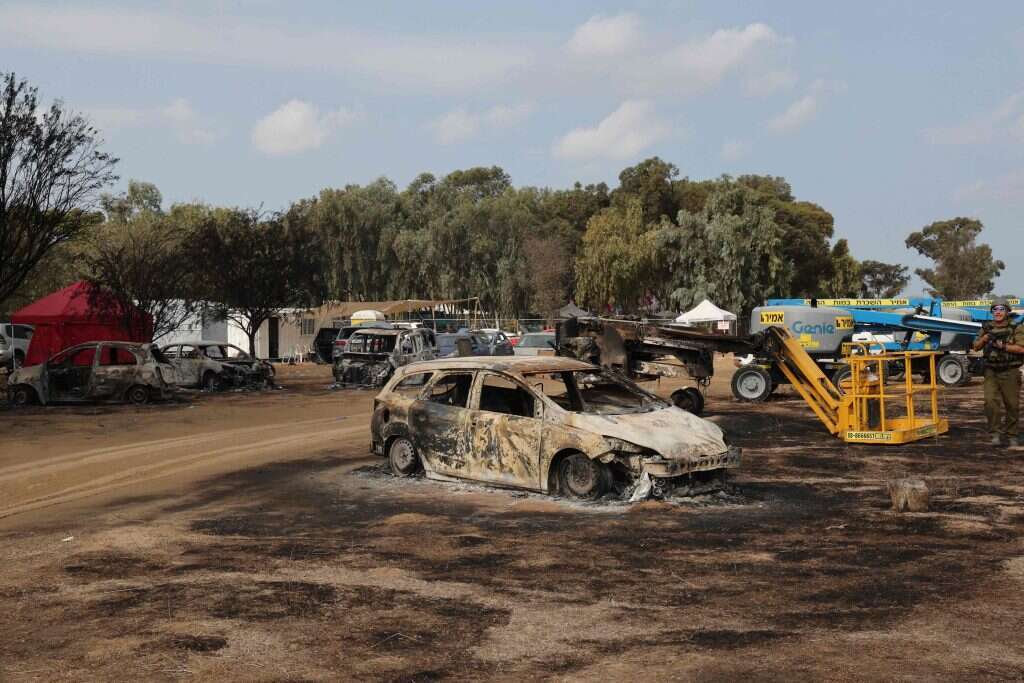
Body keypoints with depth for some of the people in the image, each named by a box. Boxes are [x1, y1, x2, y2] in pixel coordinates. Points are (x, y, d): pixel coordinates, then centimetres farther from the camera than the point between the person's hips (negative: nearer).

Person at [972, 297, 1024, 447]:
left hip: (1010, 373, -2)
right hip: (991, 373, 2)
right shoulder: (987, 329, 10)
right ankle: (996, 434, -6)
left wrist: (1002, 346, -21)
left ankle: (1011, 435, 17)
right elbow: (976, 347, 10)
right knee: (991, 402, -13)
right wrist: (984, 338, -10)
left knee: (1012, 405, 3)